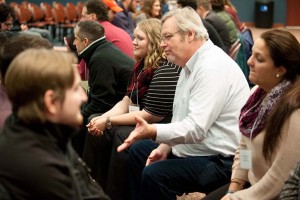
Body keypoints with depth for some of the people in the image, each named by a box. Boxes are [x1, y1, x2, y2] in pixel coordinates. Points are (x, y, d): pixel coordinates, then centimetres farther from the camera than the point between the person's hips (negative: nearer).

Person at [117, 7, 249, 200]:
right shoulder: (191, 65, 12)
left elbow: (196, 128, -30)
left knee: (154, 174, -27)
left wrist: (152, 131, -37)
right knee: (139, 150, 19)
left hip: (219, 163, -11)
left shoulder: (213, 67, -21)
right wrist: (165, 147, 4)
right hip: (190, 151, 11)